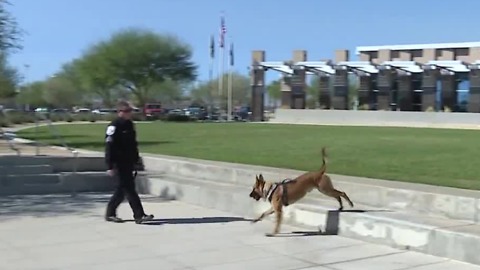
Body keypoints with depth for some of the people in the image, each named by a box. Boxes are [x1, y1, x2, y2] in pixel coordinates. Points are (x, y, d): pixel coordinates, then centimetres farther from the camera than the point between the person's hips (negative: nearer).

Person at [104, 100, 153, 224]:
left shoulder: (129, 125, 13)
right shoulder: (114, 126, -13)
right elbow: (109, 147, -16)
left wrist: (136, 158, 21)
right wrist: (110, 166, -18)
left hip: (129, 163, 9)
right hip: (120, 164, -9)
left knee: (122, 189, 13)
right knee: (129, 189, -7)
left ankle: (110, 214, 23)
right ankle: (139, 215, -6)